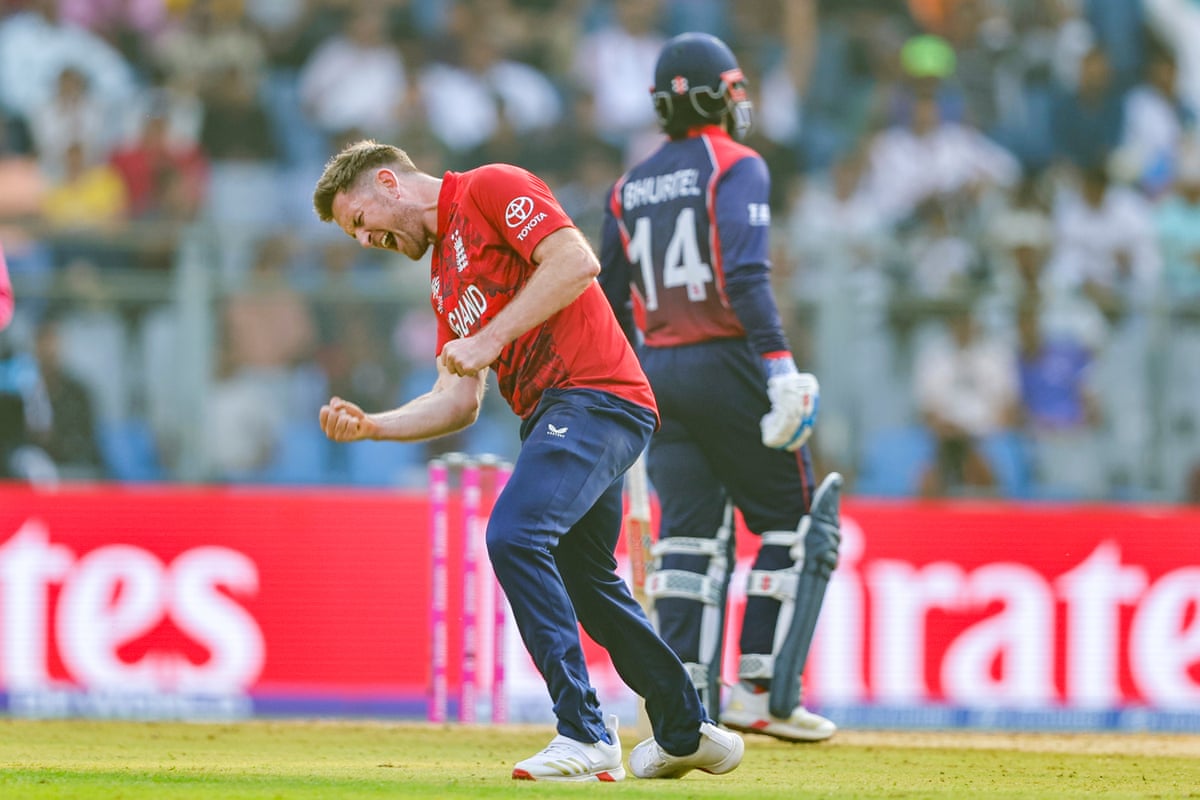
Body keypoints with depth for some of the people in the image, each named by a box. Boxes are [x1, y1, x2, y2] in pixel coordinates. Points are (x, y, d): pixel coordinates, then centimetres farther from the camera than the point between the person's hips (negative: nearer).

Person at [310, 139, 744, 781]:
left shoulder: (491, 188, -3)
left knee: (513, 534, -23)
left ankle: (586, 737, -25)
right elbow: (459, 402, 19)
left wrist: (490, 339, -17)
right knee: (583, 580, 18)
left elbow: (577, 262, -17)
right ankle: (686, 733, 33)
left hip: (595, 396, -11)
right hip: (552, 415, 11)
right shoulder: (444, 273, 24)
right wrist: (369, 427, 6)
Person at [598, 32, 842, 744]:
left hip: (658, 370, 6)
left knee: (690, 537, 6)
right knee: (790, 524, 4)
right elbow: (744, 275, -19)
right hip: (728, 364, -6)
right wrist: (779, 365, -24)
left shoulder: (631, 189, 14)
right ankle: (761, 691, -2)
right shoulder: (736, 166, -5)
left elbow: (610, 304, 18)